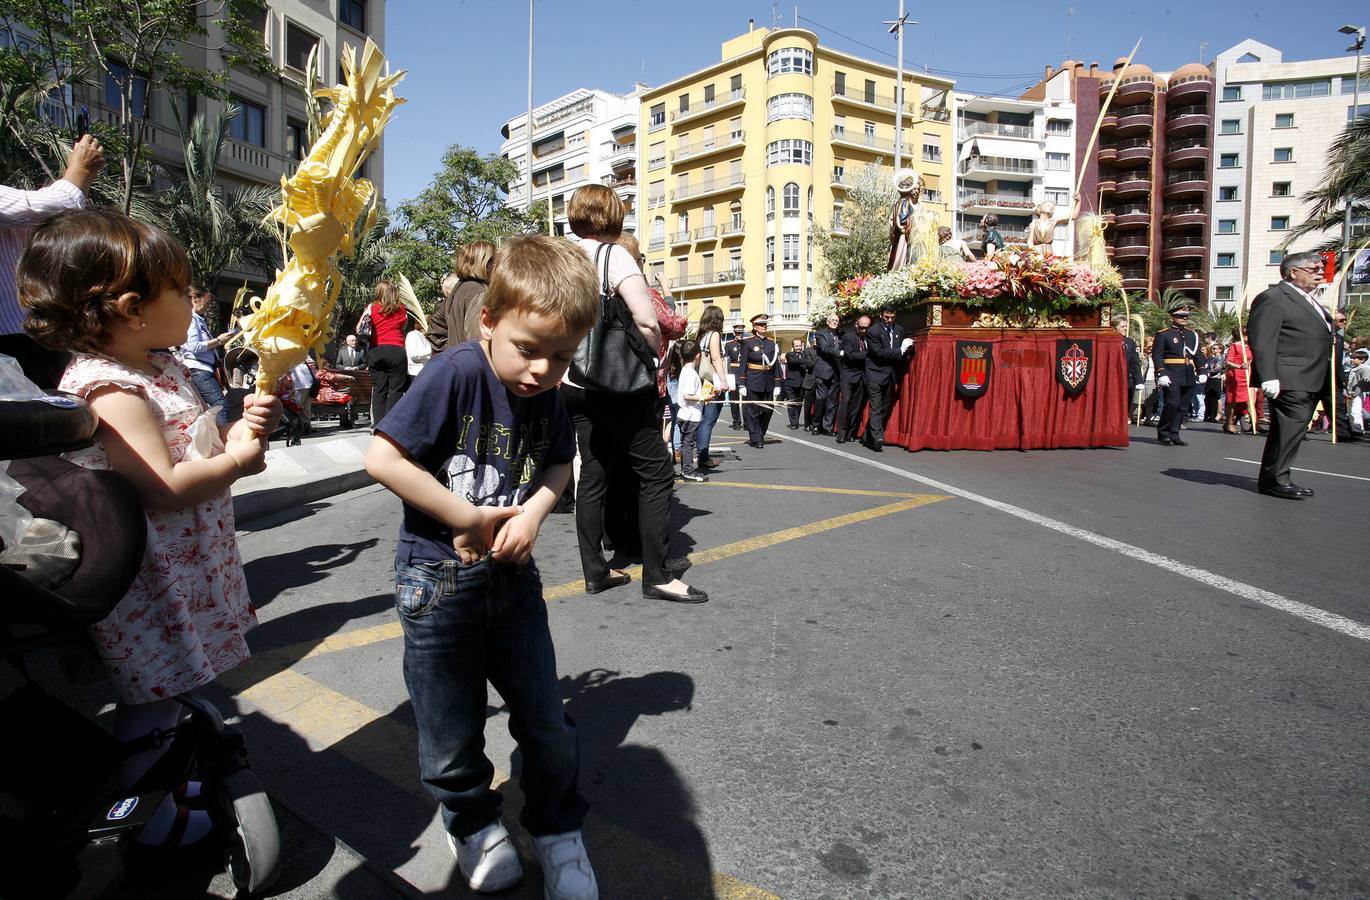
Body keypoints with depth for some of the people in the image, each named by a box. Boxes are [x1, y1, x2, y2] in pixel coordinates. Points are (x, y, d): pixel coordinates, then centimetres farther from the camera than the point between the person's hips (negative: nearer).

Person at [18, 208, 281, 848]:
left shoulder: (162, 368, 7)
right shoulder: (108, 387, -24)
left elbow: (194, 442, 17)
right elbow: (163, 488, -30)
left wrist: (241, 427, -2)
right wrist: (236, 462, -16)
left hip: (181, 565, 10)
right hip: (148, 577, -9)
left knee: (165, 686, 23)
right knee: (151, 695, 7)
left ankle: (159, 776, 42)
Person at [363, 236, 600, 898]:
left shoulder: (548, 396, -4)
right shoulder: (457, 374, -21)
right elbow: (382, 458, -23)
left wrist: (534, 510, -10)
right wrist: (467, 517, -19)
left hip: (512, 576, 4)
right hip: (439, 581, -4)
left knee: (547, 724, 12)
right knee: (453, 735, 13)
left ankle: (557, 830, 36)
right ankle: (473, 824, 42)